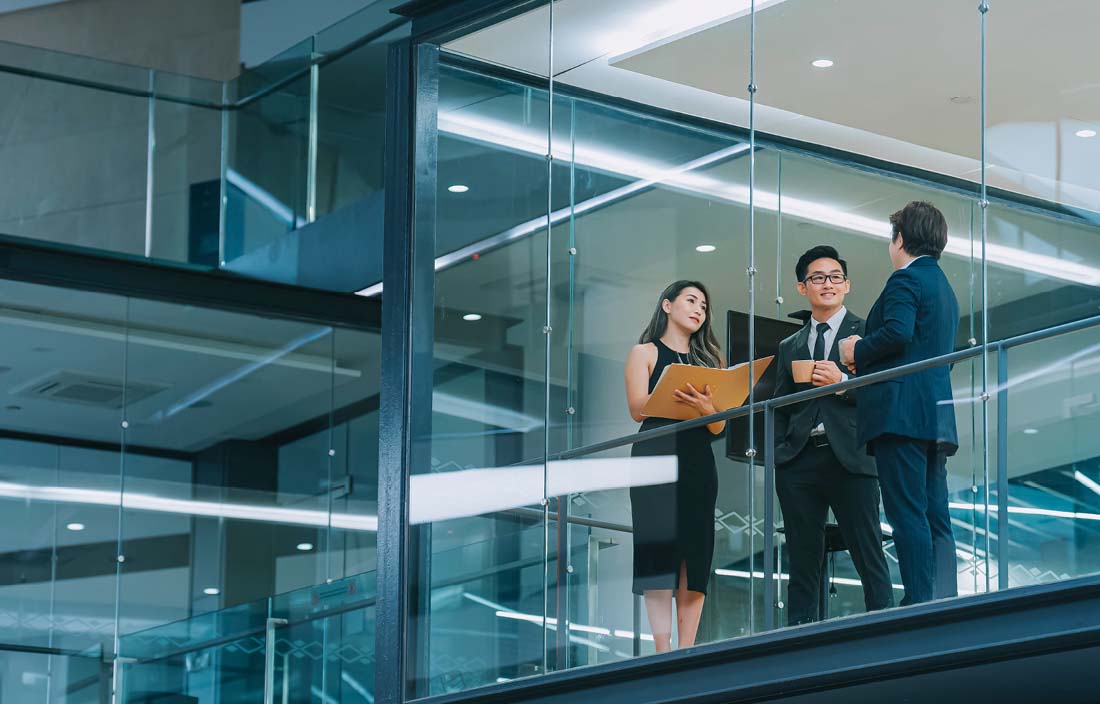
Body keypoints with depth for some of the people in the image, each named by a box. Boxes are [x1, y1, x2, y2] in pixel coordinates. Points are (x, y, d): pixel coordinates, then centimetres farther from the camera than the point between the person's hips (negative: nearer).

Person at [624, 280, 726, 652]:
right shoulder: (646, 353, 10)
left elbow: (718, 426, 10)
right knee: (659, 551, -11)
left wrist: (704, 406, -14)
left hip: (698, 464, 4)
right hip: (656, 457, -4)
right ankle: (663, 652, -14)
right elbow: (638, 409, -5)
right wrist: (678, 394, -22)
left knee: (695, 556, -3)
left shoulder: (707, 359, 19)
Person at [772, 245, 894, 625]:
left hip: (849, 459, -4)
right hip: (799, 462, 4)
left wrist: (843, 383, -13)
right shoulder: (789, 347, 22)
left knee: (870, 560, -8)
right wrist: (777, 451, 6)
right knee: (802, 565, 3)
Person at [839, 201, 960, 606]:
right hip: (937, 417, 9)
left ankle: (919, 605, -19)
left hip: (901, 414, -9)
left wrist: (857, 351, -4)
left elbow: (897, 333, -21)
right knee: (935, 517, 6)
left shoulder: (905, 279, -5)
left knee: (907, 514, -13)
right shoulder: (944, 288, 25)